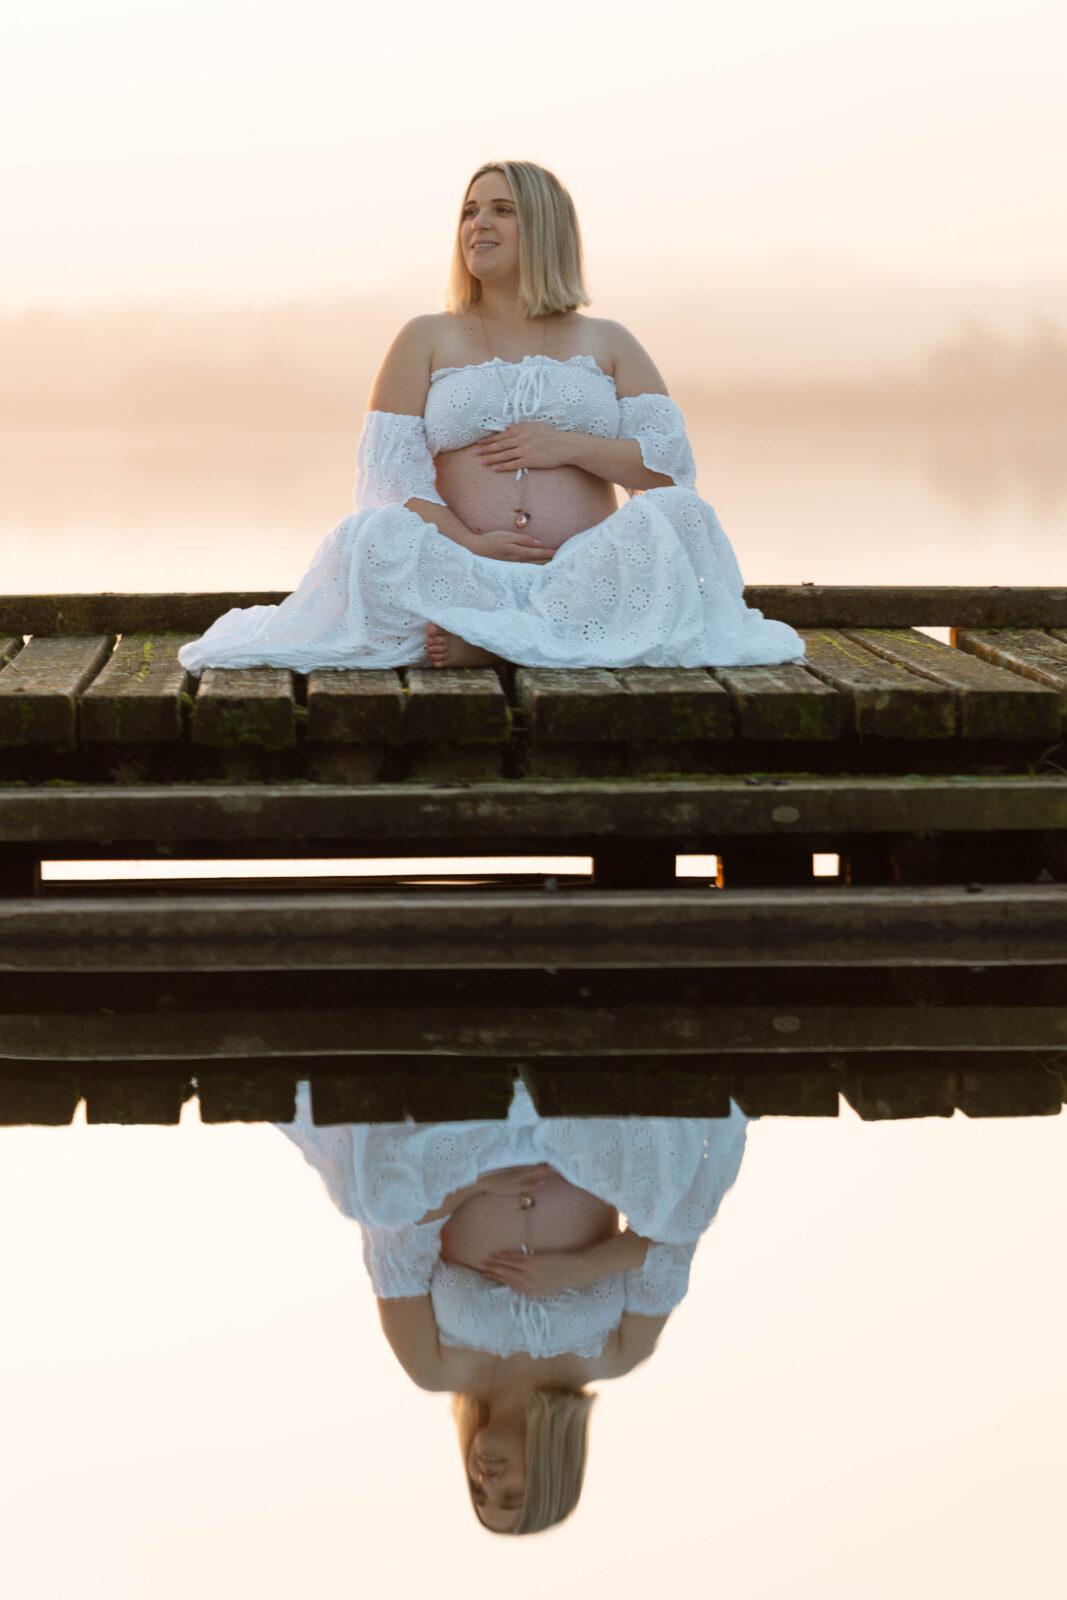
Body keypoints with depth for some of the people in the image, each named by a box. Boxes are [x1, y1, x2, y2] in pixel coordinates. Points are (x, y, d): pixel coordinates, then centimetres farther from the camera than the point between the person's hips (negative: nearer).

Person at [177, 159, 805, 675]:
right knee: (375, 537, -32)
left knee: (680, 516, -30)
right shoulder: (427, 340, 16)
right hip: (464, 574, -1)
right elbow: (388, 471, 3)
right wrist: (468, 544, -12)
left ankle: (484, 642, -35)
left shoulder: (608, 344, 18)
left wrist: (571, 446, -7)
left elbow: (673, 467, 8)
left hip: (591, 575, 1)